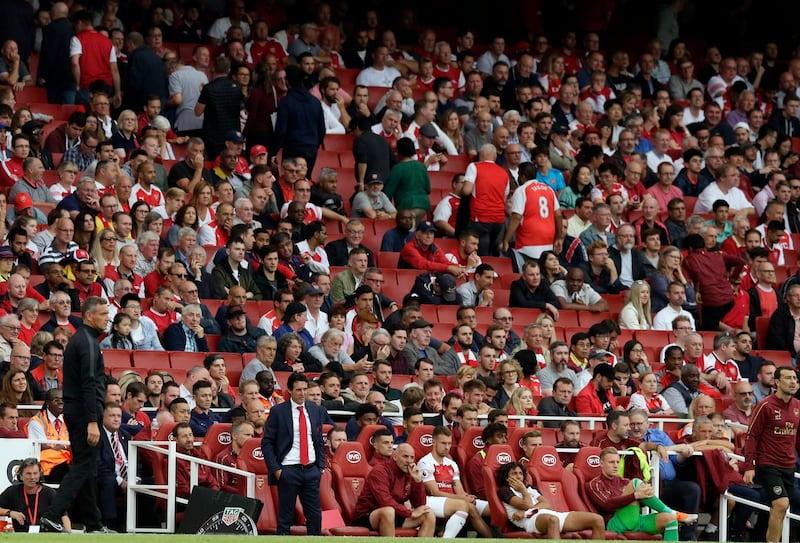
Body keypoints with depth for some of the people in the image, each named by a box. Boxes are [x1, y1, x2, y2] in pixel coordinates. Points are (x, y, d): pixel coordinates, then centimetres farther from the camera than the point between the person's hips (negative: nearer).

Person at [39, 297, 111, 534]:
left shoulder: (77, 339, 17)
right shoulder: (88, 342, -14)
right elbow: (88, 385, -21)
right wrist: (92, 422, -25)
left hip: (73, 410, 10)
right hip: (84, 411, -10)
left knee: (85, 467, 11)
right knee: (83, 467, -10)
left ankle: (93, 524, 16)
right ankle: (53, 516, -19)